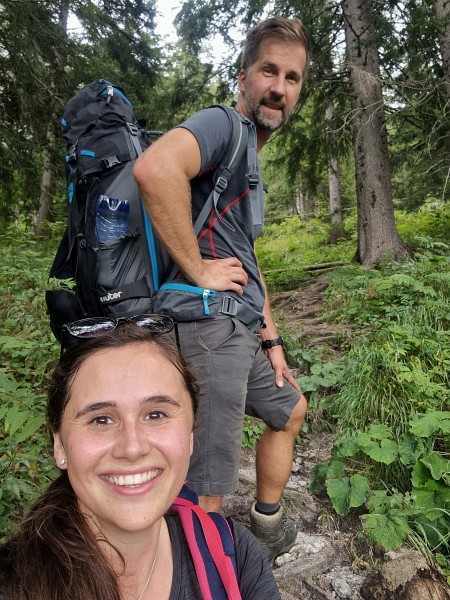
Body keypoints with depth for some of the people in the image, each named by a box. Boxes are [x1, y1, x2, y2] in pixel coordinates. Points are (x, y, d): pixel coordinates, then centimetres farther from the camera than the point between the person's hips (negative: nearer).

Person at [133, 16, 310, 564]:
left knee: (289, 411, 28)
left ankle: (266, 528, 45)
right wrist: (199, 270, -24)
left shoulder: (250, 162, 20)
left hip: (243, 332, 11)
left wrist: (271, 341, 19)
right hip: (207, 328, -11)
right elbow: (154, 168, -34)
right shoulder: (221, 124, -9)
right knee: (207, 494, 0)